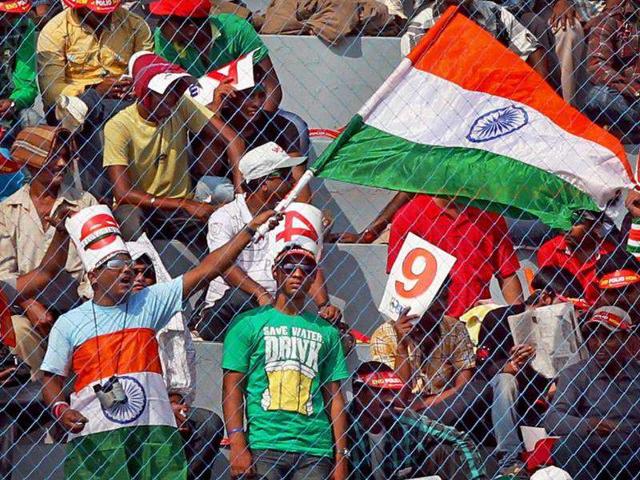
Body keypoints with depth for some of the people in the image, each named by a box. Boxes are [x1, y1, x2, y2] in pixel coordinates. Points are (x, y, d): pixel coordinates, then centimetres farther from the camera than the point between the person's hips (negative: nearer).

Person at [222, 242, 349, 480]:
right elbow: (232, 387, 1)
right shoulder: (248, 323, 7)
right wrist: (238, 445, -10)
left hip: (315, 448, 3)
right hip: (263, 446, -3)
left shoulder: (326, 331, 17)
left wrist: (341, 454, 8)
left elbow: (334, 396, 16)